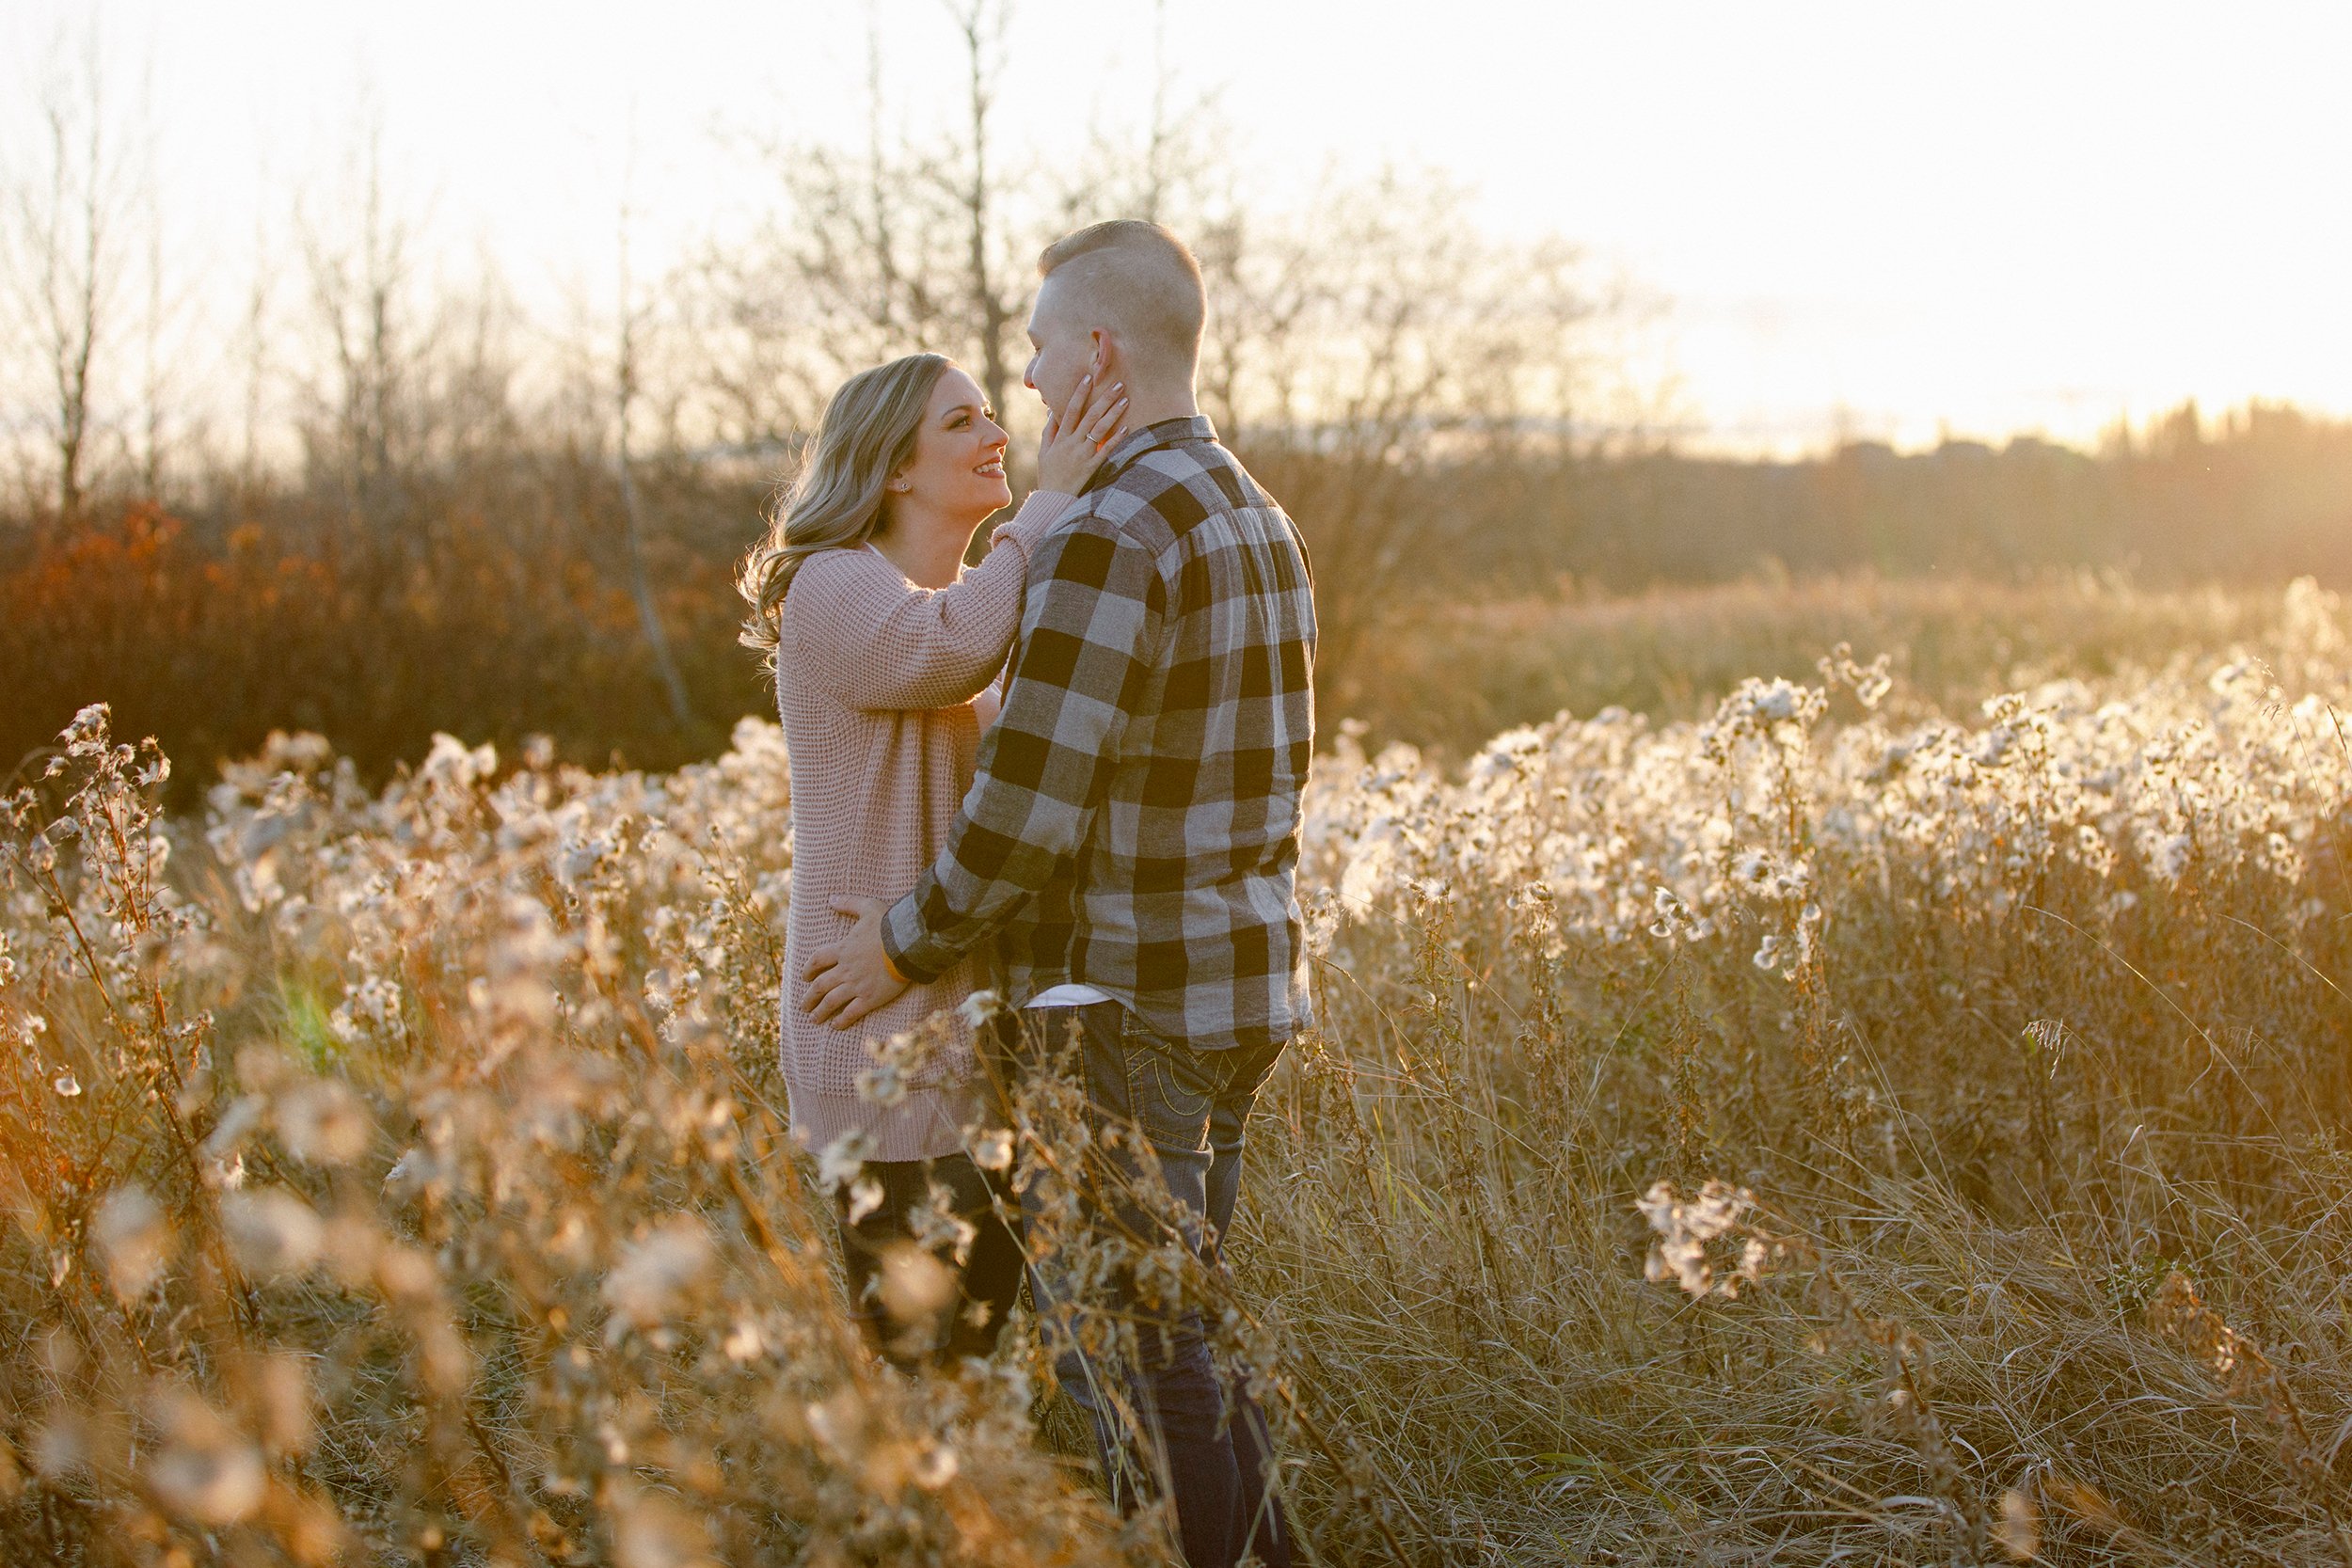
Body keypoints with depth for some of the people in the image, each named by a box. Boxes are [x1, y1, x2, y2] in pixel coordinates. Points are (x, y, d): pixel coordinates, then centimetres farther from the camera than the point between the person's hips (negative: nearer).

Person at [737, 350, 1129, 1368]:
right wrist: (1051, 501, -25)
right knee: (917, 1351, -6)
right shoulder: (834, 587, -10)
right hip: (886, 1044, -9)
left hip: (972, 1021, 9)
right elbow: (949, 650, -32)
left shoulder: (966, 595, 19)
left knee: (986, 1322, 12)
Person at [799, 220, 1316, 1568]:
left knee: (1137, 1366, 1)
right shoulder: (1262, 524, 11)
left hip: (1125, 1010, -9)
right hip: (1246, 988, 9)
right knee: (1181, 1332, 20)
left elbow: (1028, 811, -22)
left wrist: (910, 944, -8)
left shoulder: (1107, 540, -20)